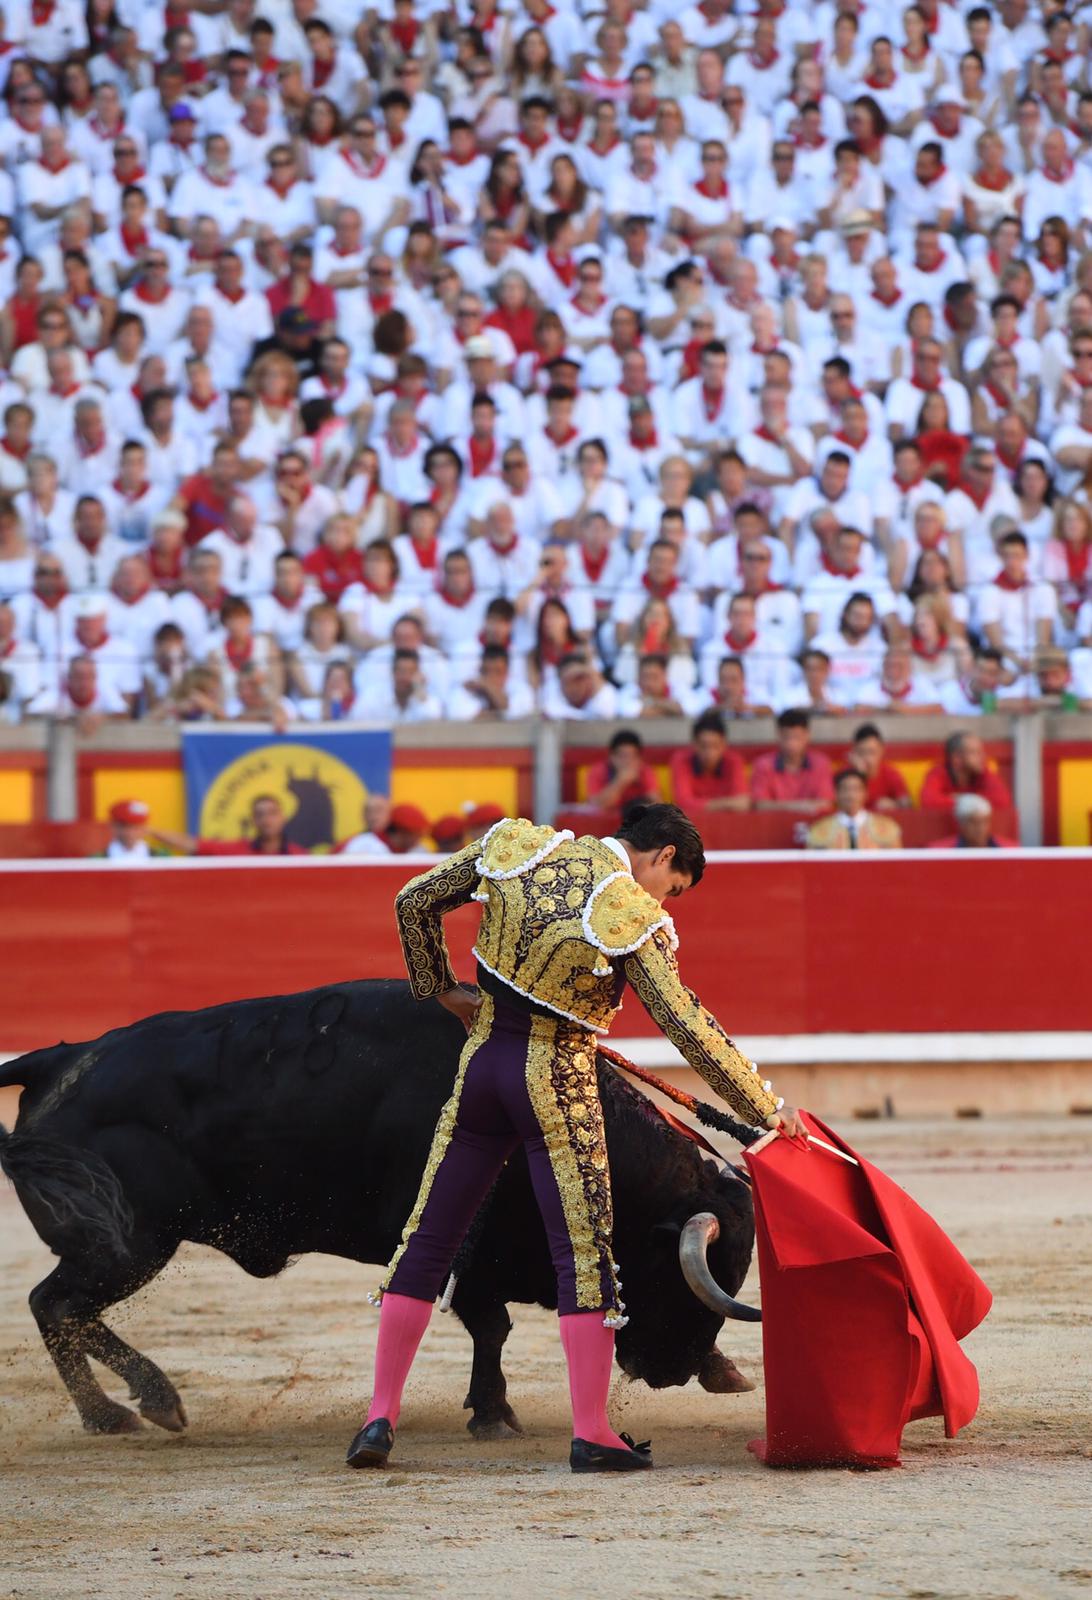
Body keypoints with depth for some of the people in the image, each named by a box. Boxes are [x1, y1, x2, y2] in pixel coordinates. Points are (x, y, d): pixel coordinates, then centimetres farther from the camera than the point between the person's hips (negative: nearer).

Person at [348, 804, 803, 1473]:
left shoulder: (518, 847, 0)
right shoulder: (635, 923, -14)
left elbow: (414, 902, 4)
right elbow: (688, 1025, -14)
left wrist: (440, 988, 18)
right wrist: (765, 1105, -7)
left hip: (483, 1059, 5)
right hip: (559, 1084, -5)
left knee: (427, 1241, 10)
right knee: (585, 1253, 0)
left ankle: (380, 1417, 9)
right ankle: (592, 1435, -2)